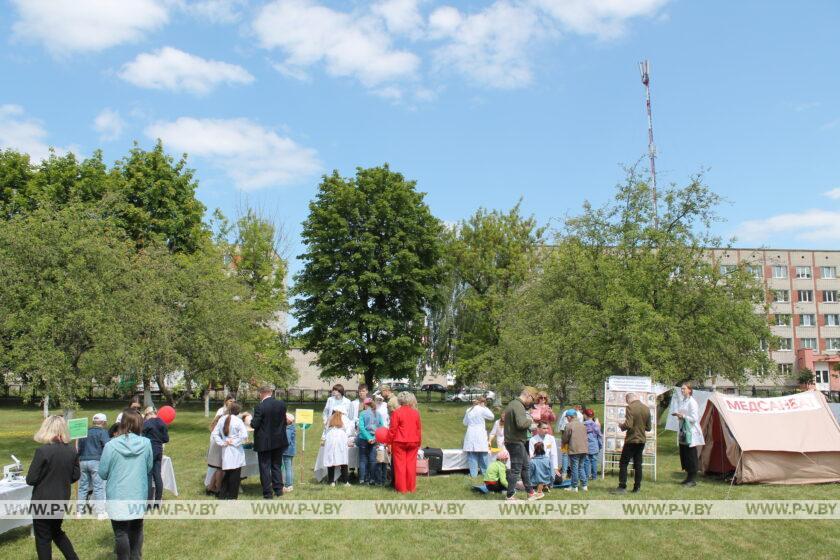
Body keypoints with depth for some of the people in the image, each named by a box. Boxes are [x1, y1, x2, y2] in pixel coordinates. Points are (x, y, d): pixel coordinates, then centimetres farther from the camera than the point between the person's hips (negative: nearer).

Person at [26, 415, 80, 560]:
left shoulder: (42, 451, -19)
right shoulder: (72, 451, -4)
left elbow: (30, 479, -14)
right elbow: (76, 475, 4)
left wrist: (44, 478, 6)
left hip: (43, 501, -5)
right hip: (62, 500, 5)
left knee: (43, 538, 10)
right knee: (56, 531, 25)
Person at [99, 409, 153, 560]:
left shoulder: (111, 445, -15)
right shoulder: (146, 443, -7)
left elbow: (102, 473, -5)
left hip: (118, 497, -3)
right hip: (139, 495, 3)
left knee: (121, 533, 8)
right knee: (136, 530, 20)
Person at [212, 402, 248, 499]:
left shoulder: (222, 419, 1)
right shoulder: (238, 421, -13)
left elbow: (215, 433, 4)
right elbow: (244, 436, -20)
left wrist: (222, 443, 0)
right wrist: (234, 442, -9)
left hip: (225, 451, 5)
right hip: (236, 451, -5)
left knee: (226, 474, 15)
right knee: (235, 475, 4)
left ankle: (222, 495, 18)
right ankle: (232, 497, 8)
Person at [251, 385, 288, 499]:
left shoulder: (260, 407, -19)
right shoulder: (282, 404, -3)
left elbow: (254, 425, -16)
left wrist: (251, 421, 4)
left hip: (264, 442, -5)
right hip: (279, 441, 5)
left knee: (265, 467, 5)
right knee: (276, 466, 17)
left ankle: (267, 493, 8)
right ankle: (278, 489, 20)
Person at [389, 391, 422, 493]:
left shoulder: (396, 412, -10)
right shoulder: (416, 413, 2)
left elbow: (392, 429, -9)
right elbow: (419, 429, 8)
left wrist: (389, 442, 1)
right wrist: (419, 441, 18)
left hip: (399, 443, -3)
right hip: (413, 443, 3)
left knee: (400, 465, 3)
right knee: (411, 465, 9)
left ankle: (401, 488, 6)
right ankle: (411, 488, 14)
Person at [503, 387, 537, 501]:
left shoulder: (513, 403, 13)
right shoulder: (518, 406, -20)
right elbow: (521, 423, -31)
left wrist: (528, 421, 7)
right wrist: (529, 420, -11)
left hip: (513, 441, 11)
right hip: (516, 442, -11)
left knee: (525, 467, 19)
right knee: (516, 470, -2)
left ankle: (530, 492, 28)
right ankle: (510, 496, 5)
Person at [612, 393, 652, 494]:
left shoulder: (630, 407, -16)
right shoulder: (646, 408, 4)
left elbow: (628, 425, -23)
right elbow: (648, 428, 9)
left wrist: (621, 426, -4)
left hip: (631, 440, -6)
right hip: (642, 440, 6)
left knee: (623, 463, 0)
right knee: (638, 464, 13)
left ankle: (622, 487, -3)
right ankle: (637, 487, 16)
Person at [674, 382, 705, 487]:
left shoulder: (692, 402, -12)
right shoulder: (683, 401, 14)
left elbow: (694, 418, -17)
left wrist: (683, 416, -20)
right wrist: (678, 415, 2)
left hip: (691, 433, -9)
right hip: (683, 432, 9)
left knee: (691, 456, -3)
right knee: (683, 455, 11)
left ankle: (693, 479, 3)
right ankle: (688, 477, 22)